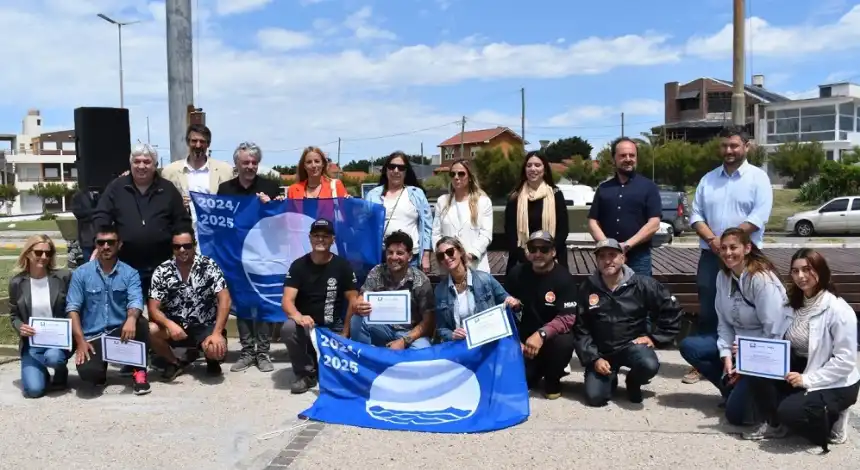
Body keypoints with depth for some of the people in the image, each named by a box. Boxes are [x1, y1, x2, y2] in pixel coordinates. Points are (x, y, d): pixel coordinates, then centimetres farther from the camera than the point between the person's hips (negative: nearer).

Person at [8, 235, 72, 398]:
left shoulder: (63, 276, -6)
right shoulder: (17, 282, -1)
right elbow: (14, 315, 9)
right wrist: (20, 327, -13)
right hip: (32, 342, 2)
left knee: (53, 357, -37)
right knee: (33, 390, -16)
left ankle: (61, 373, 0)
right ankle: (41, 372, 22)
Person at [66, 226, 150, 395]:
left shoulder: (130, 273, 0)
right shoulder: (81, 273, 1)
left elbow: (135, 301, -15)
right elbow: (73, 308, -4)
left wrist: (131, 319, -40)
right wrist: (80, 341, -16)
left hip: (120, 332, 1)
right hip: (92, 337, -1)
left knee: (141, 323, -32)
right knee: (88, 372, -29)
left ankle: (138, 371, -10)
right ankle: (101, 371, 12)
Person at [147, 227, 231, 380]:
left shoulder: (209, 266, -10)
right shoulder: (162, 271, -5)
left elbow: (224, 299, -16)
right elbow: (154, 308, -8)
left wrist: (217, 333, -26)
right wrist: (170, 324, -29)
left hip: (205, 326, -2)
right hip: (175, 327, 2)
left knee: (215, 350, -33)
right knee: (148, 330, -27)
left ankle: (212, 360, 9)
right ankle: (174, 362, 3)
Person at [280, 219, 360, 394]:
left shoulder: (343, 266, -2)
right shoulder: (298, 266, -5)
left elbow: (353, 301, -2)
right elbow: (287, 301, -13)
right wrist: (298, 316, -37)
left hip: (334, 328, 1)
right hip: (306, 325, 0)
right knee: (288, 328, -34)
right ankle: (306, 374, -9)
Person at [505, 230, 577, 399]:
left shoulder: (564, 278, -14)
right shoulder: (517, 273, -4)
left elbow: (567, 318, -23)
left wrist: (542, 334, -39)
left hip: (552, 336, -2)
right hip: (524, 336, 2)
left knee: (564, 342, -35)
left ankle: (552, 379, -1)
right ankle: (537, 369, 23)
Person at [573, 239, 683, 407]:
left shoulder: (642, 284, -8)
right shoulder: (587, 288, -5)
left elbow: (672, 310, -1)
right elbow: (580, 329, -4)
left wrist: (654, 337, -6)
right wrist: (594, 358, -12)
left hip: (633, 344, 0)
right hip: (601, 351, 1)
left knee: (649, 365, -34)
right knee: (594, 397, -16)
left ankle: (633, 382, 6)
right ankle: (610, 379, 23)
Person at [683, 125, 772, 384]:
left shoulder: (758, 177, -1)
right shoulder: (708, 179, 11)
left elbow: (759, 216, -12)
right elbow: (696, 215, 6)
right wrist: (712, 240, -11)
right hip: (710, 255, 4)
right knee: (706, 311, 6)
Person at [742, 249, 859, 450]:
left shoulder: (837, 309, -20)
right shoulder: (795, 303, 4)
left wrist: (807, 380, -25)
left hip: (836, 384, -7)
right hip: (801, 368, 7)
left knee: (789, 411, -28)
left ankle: (831, 421, 4)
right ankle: (775, 424, -1)